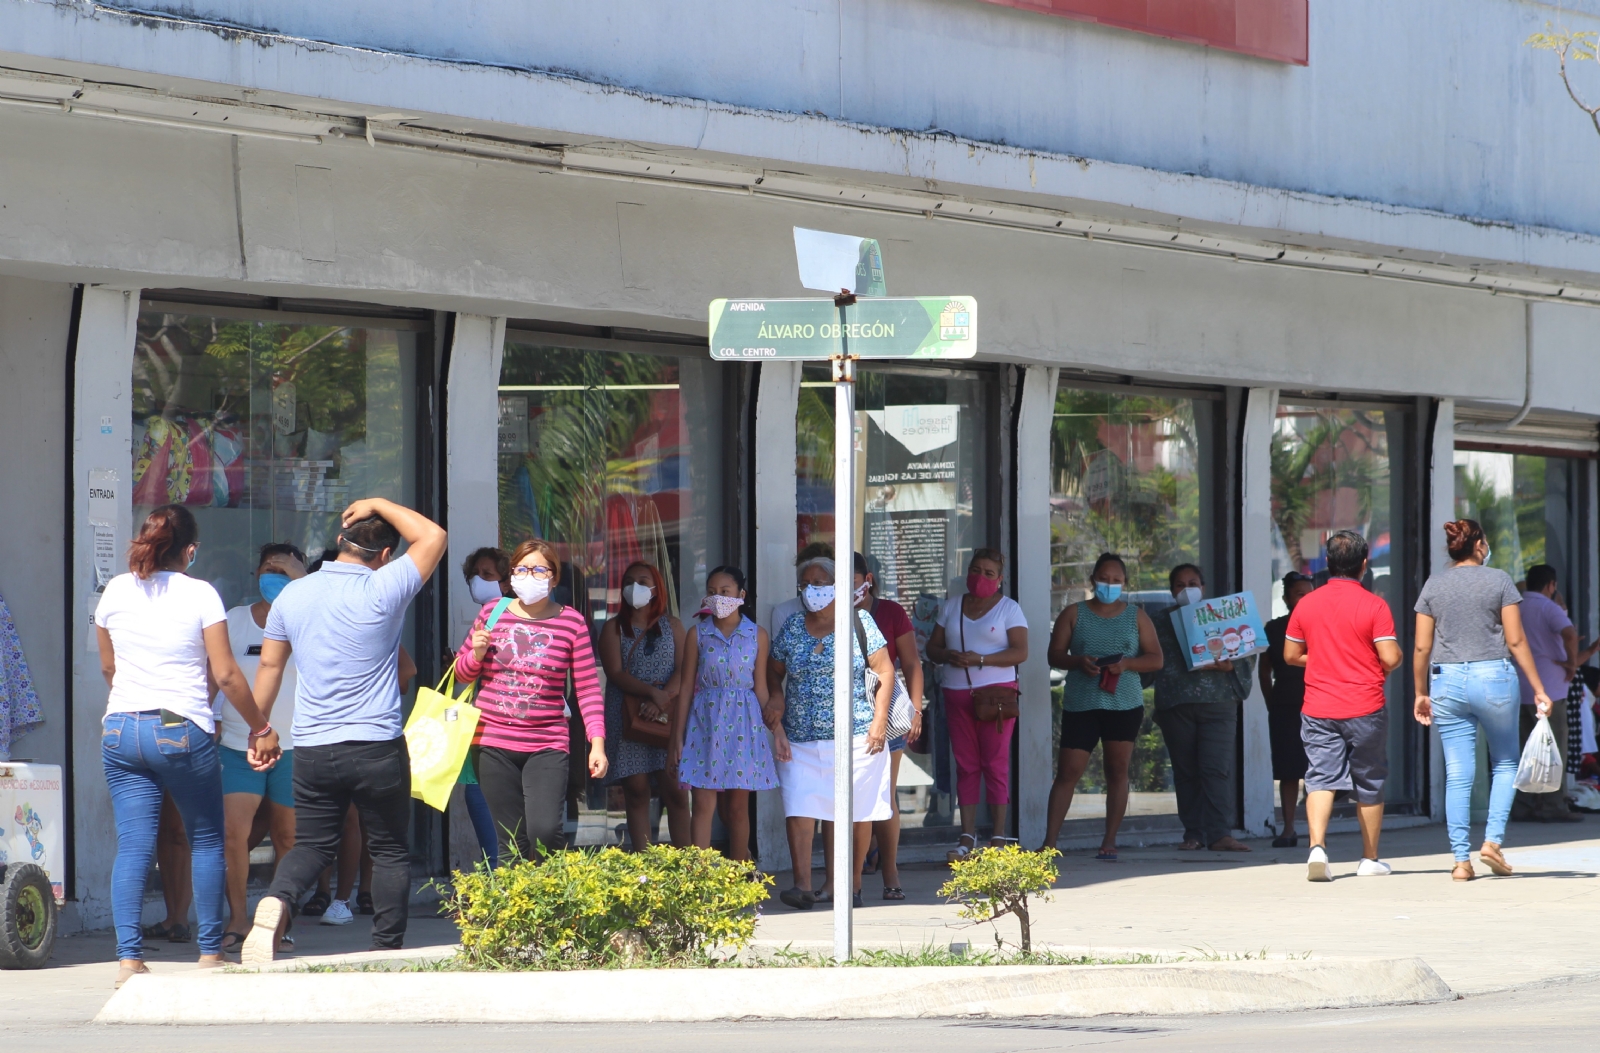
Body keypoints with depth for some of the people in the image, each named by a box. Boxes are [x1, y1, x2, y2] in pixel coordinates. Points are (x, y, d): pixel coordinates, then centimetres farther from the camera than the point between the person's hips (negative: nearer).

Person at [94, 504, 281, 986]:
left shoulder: (116, 591, 6)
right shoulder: (200, 594, -6)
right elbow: (226, 674, -8)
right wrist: (261, 729, 3)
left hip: (120, 730, 3)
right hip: (182, 731, -3)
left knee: (132, 845, 1)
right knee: (207, 841, 12)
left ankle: (128, 957, -8)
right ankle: (210, 952, 14)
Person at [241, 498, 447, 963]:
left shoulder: (293, 594, 4)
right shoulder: (381, 592, -10)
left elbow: (269, 665, 13)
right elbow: (433, 536, -1)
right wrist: (379, 505, 7)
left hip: (312, 748, 4)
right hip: (377, 746, -4)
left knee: (312, 844, 12)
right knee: (391, 850, 10)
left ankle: (276, 901, -16)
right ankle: (387, 950, 8)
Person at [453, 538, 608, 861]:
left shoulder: (571, 622, 1)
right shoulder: (492, 613, 6)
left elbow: (588, 688, 2)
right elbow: (462, 672, 16)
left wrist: (597, 743, -7)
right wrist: (477, 653, -6)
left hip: (547, 746, -2)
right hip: (493, 743, 2)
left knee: (544, 833, -19)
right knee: (511, 842, 1)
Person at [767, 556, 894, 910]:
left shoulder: (858, 622, 0)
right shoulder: (792, 627, 9)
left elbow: (885, 672, 0)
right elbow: (773, 675, 14)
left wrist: (879, 721, -7)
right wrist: (777, 724, 3)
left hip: (855, 736, -2)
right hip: (801, 739, 2)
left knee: (857, 814, 3)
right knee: (799, 809, -12)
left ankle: (852, 884, 14)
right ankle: (803, 886, -17)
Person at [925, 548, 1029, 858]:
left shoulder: (1008, 608, 3)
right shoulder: (951, 606, 15)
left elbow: (1020, 652, -7)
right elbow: (932, 647, 14)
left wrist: (981, 659, -18)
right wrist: (947, 656, -9)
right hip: (956, 692, 4)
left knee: (995, 762, -7)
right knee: (965, 764, 2)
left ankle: (999, 835, -5)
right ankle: (967, 835, 3)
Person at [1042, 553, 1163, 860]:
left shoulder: (1136, 617, 10)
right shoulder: (1074, 614, 9)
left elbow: (1155, 659, 6)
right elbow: (1054, 654, 6)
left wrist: (1126, 664, -13)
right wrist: (1079, 661, -15)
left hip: (1124, 705, 1)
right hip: (1080, 704, -1)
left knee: (1118, 771, 2)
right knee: (1068, 771, -5)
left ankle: (1109, 843, 8)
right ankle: (1050, 841, -5)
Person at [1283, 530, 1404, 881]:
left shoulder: (1306, 605, 2)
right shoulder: (1374, 606, -8)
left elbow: (1291, 655, 9)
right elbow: (1391, 658, -13)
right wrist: (1380, 667, 10)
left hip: (1318, 709, 2)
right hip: (1365, 708, -2)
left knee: (1321, 778, -2)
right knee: (1369, 785, 11)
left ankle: (1317, 846, -25)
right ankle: (1370, 859, 19)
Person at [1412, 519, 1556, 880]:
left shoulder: (1433, 586, 6)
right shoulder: (1499, 581, -2)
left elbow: (1422, 647, 5)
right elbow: (1516, 641, -4)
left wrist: (1421, 694, 15)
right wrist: (1538, 689, 1)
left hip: (1447, 681, 2)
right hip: (1493, 676, -2)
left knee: (1458, 775, 4)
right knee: (1505, 762, 15)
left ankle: (1461, 859, 1)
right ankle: (1493, 840, 1)